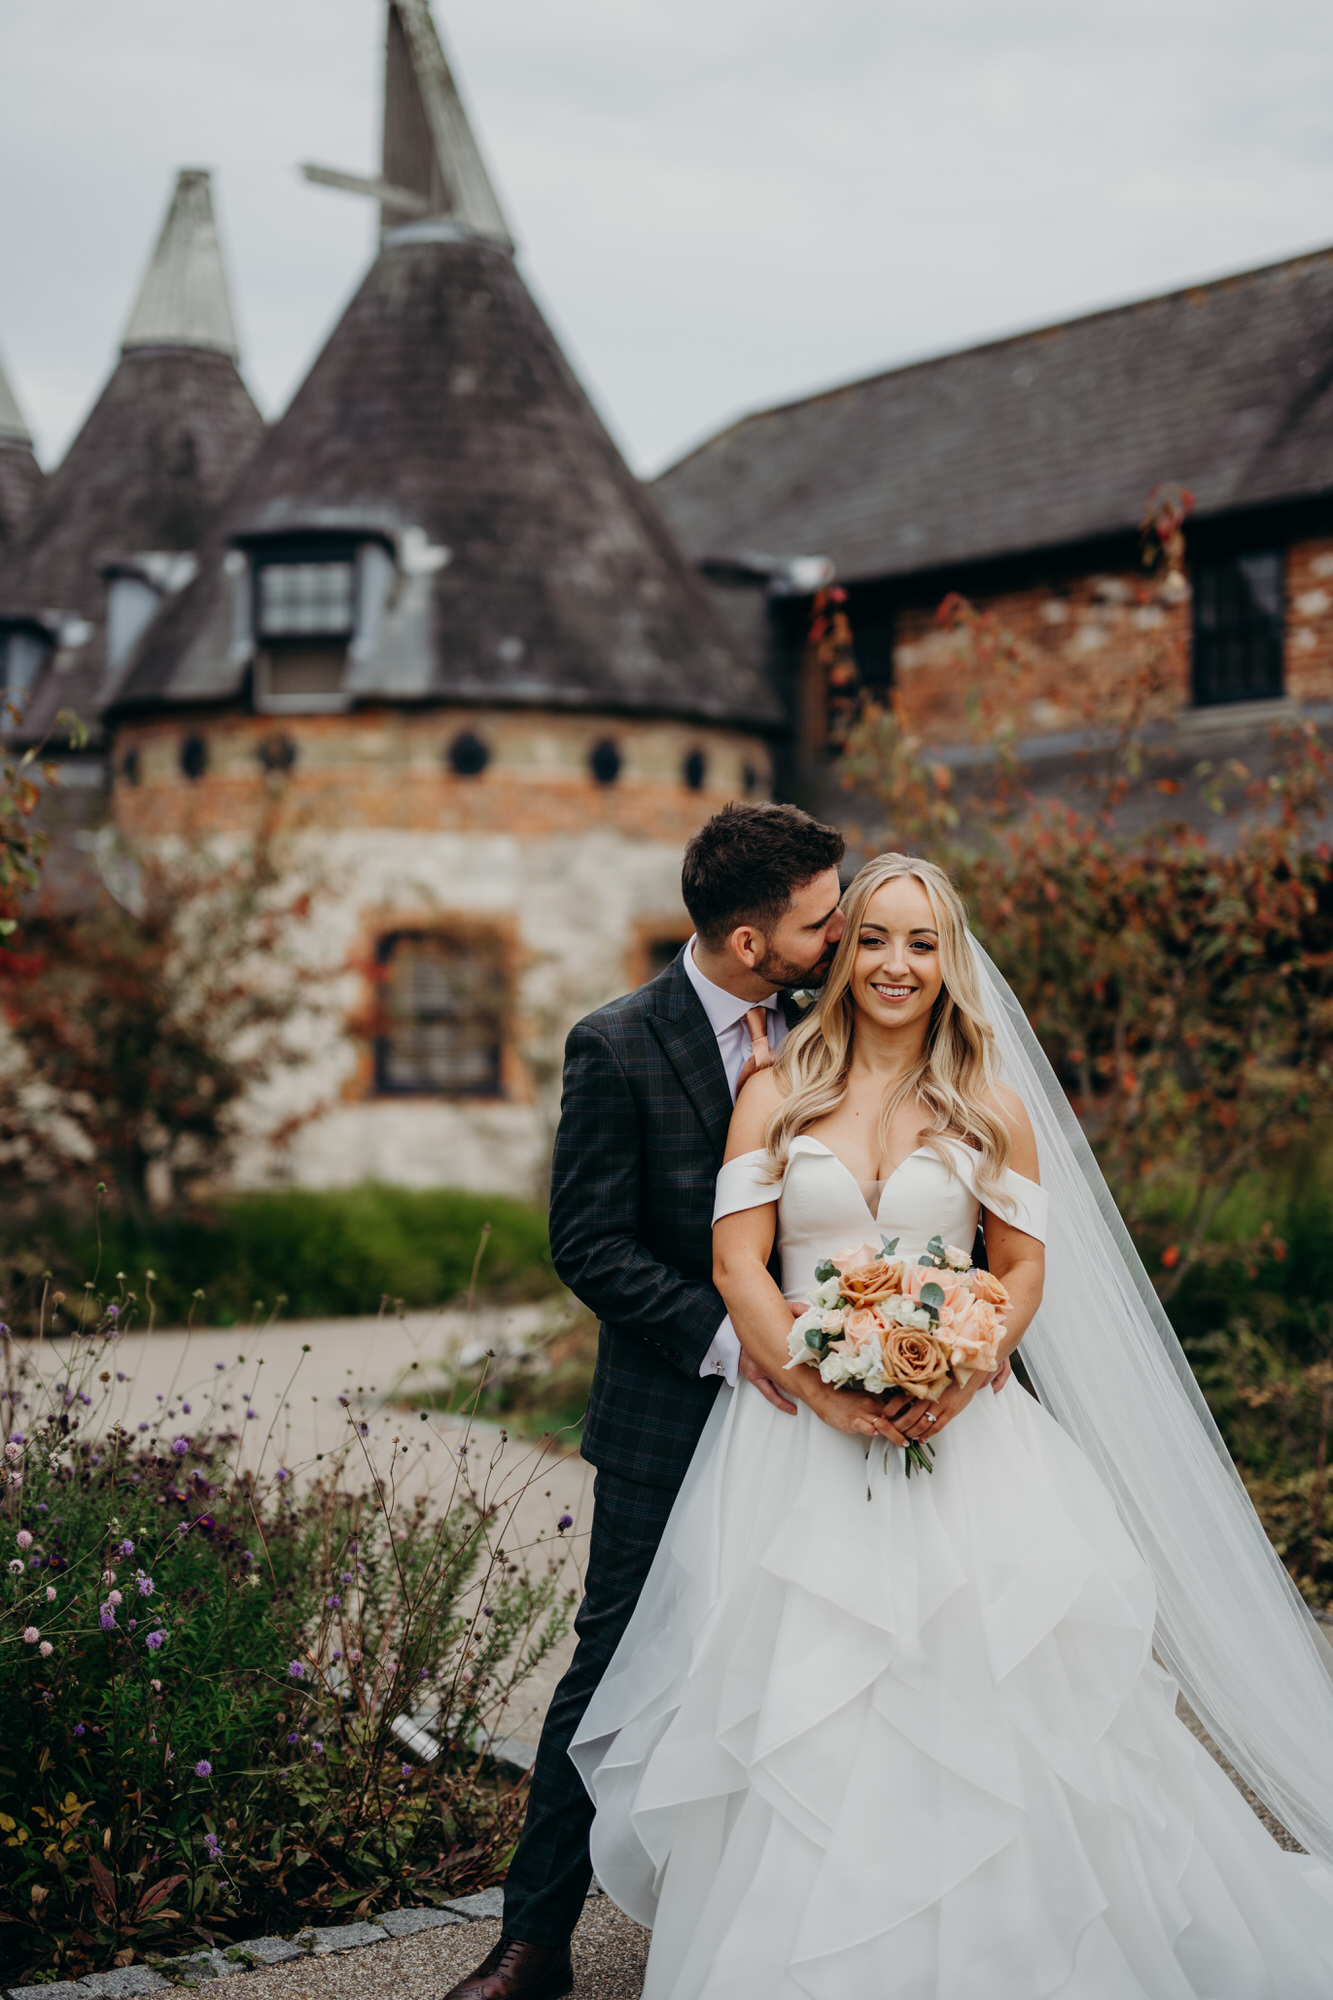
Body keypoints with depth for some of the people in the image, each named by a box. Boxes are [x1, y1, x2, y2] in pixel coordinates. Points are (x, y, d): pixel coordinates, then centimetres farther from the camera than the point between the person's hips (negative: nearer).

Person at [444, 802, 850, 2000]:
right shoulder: (617, 1048, -11)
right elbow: (589, 1245, -12)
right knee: (615, 1670, 3)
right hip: (669, 1415, -4)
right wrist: (727, 1337, -20)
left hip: (791, 1396, 4)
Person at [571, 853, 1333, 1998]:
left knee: (970, 1711, -3)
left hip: (957, 1435, 0)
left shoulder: (993, 1108, 7)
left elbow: (1026, 1268, 7)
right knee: (795, 1719, -1)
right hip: (797, 1436, 0)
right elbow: (738, 1265, 0)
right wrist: (822, 1389, -14)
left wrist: (964, 1376, -11)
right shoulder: (778, 1095, 5)